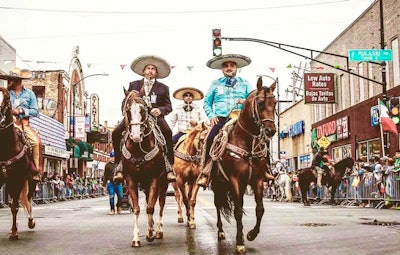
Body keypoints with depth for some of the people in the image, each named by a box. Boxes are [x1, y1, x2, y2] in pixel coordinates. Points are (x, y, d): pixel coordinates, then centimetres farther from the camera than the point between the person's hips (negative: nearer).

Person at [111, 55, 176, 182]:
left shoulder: (163, 88, 18)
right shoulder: (134, 85, 22)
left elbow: (169, 106, 11)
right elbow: (125, 103, 18)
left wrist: (160, 110, -11)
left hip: (155, 116, -2)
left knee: (168, 132, -33)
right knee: (116, 133, -22)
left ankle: (169, 168, -30)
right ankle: (119, 166, -13)